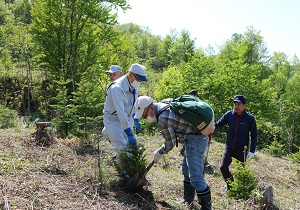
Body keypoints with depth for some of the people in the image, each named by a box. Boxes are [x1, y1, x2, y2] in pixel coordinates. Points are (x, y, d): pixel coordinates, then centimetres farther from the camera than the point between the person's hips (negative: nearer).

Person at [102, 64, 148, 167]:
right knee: (122, 150, -10)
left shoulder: (134, 85, -3)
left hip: (127, 119, 7)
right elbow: (121, 113, -33)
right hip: (113, 120, -7)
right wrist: (129, 134, -33)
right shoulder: (117, 88, -29)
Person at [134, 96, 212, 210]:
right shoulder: (164, 103, 5)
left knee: (195, 176, -9)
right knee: (186, 170, 19)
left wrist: (159, 153, 5)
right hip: (199, 136, 11)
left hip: (195, 139, -11)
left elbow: (170, 144, -13)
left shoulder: (163, 119, -23)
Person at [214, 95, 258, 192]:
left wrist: (252, 151, -8)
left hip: (242, 150, -2)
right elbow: (218, 124, 0)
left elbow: (254, 135, -3)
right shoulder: (229, 114, -5)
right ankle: (230, 186, 20)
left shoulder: (250, 118, -10)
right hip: (229, 148, 2)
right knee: (223, 167, -3)